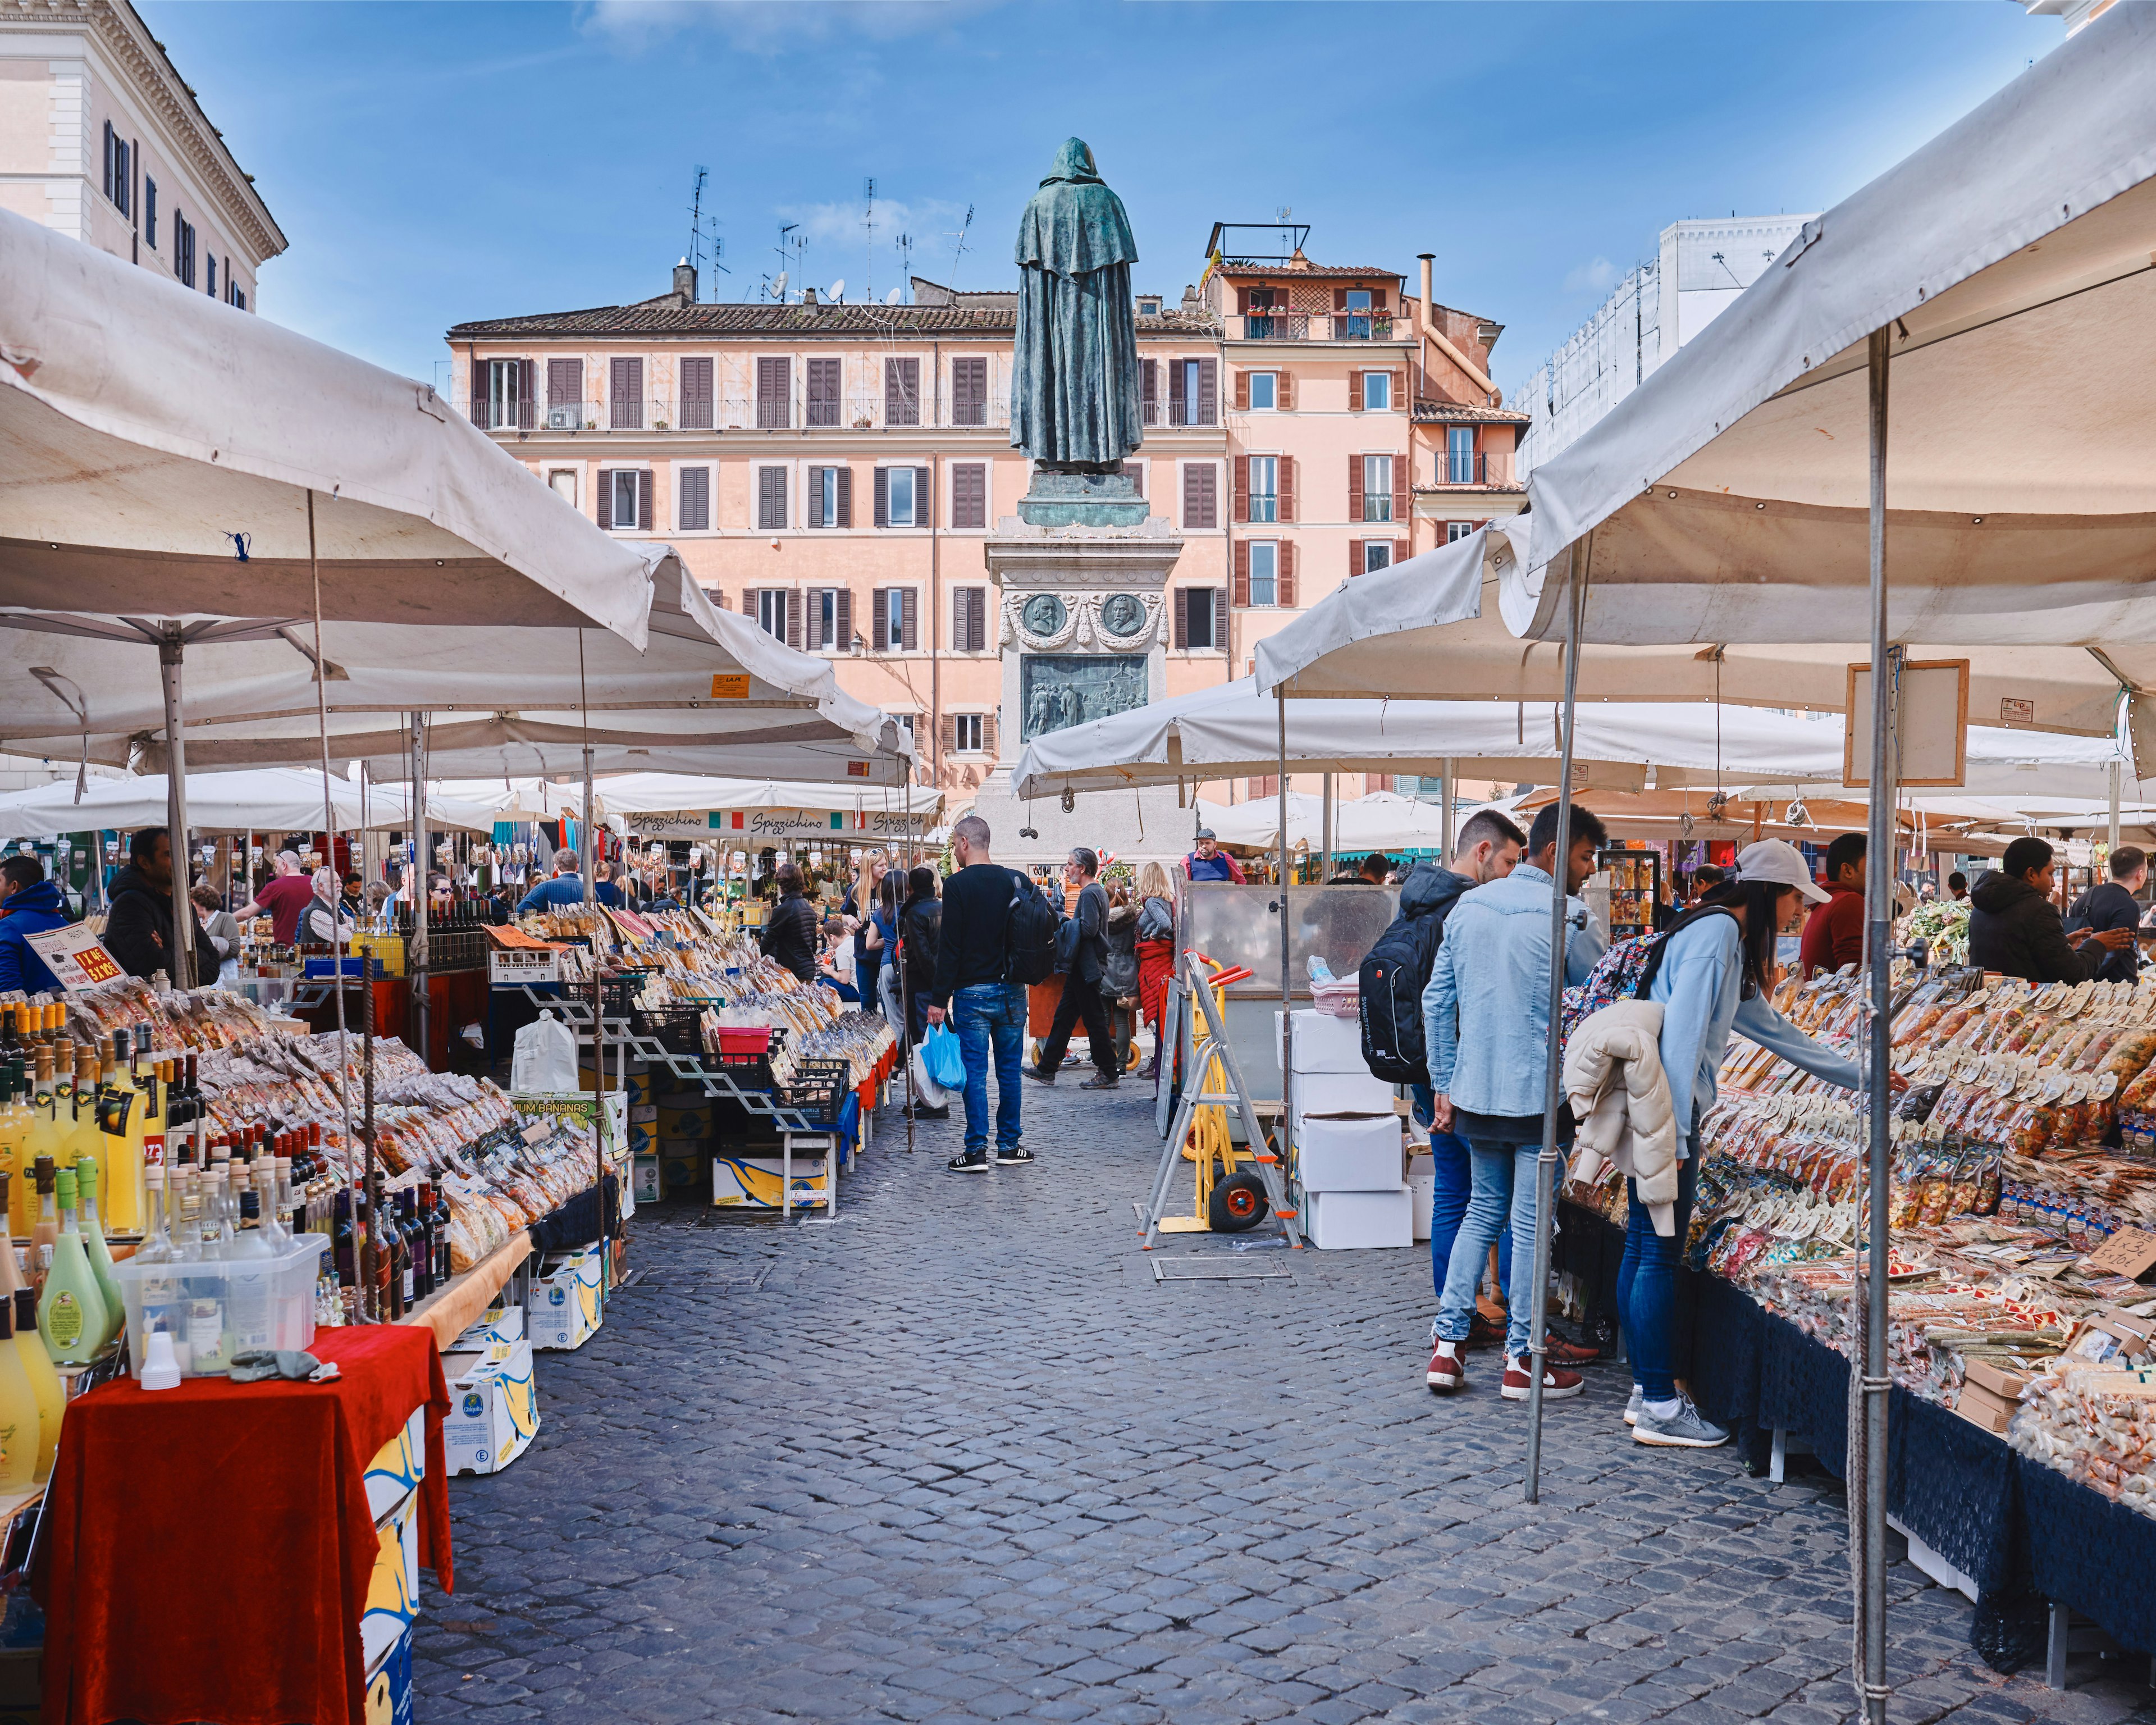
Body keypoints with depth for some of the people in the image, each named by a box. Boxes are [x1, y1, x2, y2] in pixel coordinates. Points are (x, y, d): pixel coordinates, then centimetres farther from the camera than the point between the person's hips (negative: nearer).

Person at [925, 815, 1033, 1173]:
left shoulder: (958, 885, -10)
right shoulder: (1018, 881, 5)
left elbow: (949, 947, -12)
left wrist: (939, 999, -8)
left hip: (972, 992, -4)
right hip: (1012, 991, 4)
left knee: (975, 1071, 0)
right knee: (1009, 1069, 10)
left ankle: (976, 1150, -1)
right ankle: (1009, 1146, 15)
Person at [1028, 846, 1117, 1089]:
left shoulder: (1089, 894, -16)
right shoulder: (1099, 891, 15)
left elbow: (1089, 929, -25)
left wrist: (1066, 923, -12)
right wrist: (1071, 920, 9)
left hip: (1087, 967, -11)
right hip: (1083, 966, 11)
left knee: (1094, 1019, -4)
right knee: (1064, 1015, 13)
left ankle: (1108, 1074, 3)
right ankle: (1047, 1069, 18)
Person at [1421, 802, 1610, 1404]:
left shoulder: (1468, 907, 7)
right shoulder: (1569, 920, -12)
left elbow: (1436, 1002, 9)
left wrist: (1444, 1086, 14)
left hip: (1474, 1092, 6)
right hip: (1540, 1096, -6)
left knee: (1483, 1209, 17)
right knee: (1531, 1224, 3)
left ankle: (1448, 1344, 13)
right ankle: (1521, 1361, 11)